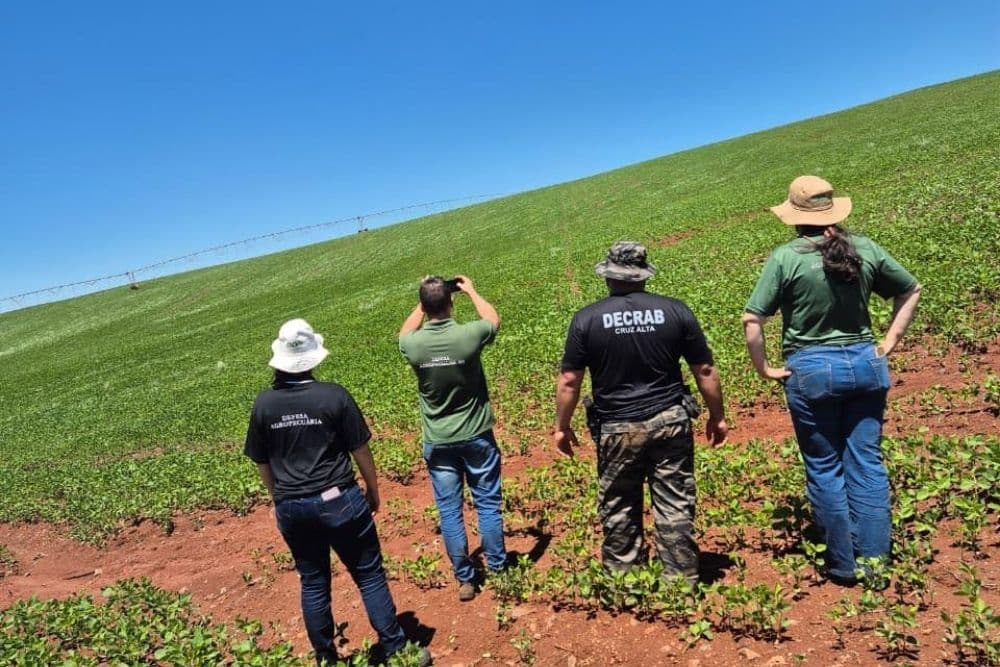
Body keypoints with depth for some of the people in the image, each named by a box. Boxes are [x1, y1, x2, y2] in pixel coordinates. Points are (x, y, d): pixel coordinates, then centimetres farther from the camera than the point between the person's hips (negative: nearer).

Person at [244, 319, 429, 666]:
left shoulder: (264, 403, -3)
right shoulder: (334, 395, -12)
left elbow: (262, 462, 6)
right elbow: (360, 450, -6)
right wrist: (373, 489, 10)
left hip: (291, 507, 4)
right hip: (339, 500, -3)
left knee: (313, 582, 18)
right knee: (370, 576, 9)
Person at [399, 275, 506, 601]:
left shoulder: (413, 345, -15)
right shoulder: (468, 335, -20)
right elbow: (493, 319, 5)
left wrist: (423, 302, 13)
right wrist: (471, 290, 16)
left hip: (438, 442, 1)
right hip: (476, 436, -1)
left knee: (449, 510, 12)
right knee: (488, 504, 14)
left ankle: (465, 579, 22)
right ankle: (497, 566, 29)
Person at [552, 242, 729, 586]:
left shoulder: (587, 318, -6)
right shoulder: (675, 310, -3)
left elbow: (569, 381, -4)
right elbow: (705, 371, 2)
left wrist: (562, 426, 8)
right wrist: (717, 416, 14)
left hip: (617, 429, -1)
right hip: (670, 422, 1)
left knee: (619, 510, 14)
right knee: (675, 508, 10)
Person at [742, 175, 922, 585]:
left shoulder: (786, 257, -11)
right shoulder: (865, 249, 3)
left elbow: (752, 320, -15)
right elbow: (911, 291, 15)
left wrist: (763, 369, -3)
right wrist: (888, 345, 15)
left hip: (811, 370, -4)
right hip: (865, 364, 4)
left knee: (825, 469, 9)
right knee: (867, 462, 11)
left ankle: (842, 565, 20)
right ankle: (874, 558, 19)